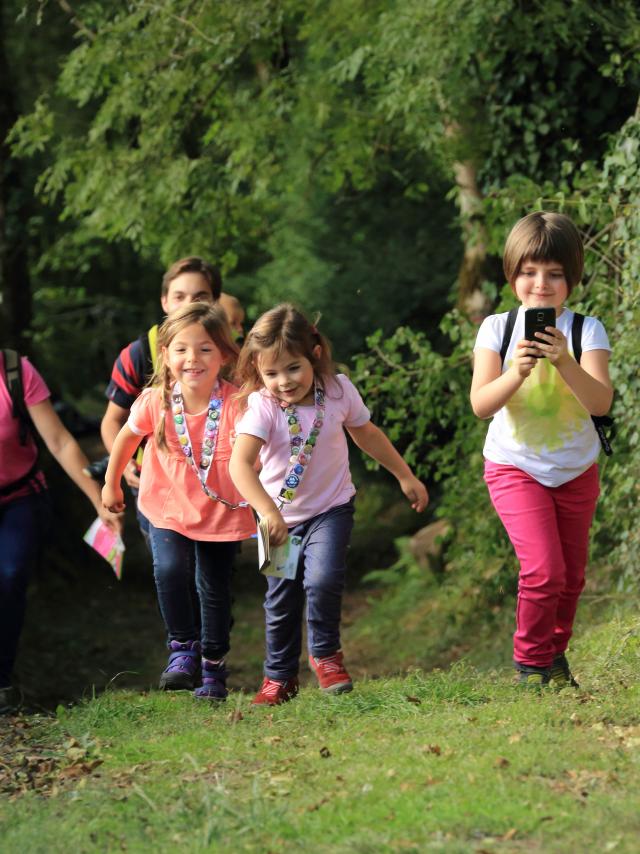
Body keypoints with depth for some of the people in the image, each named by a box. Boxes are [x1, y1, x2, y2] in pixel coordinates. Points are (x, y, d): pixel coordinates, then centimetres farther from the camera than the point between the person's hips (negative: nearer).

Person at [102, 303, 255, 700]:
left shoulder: (236, 404, -22)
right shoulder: (155, 402, -15)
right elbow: (127, 438, 5)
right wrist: (111, 485, 16)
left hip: (222, 512, 0)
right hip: (169, 508, 0)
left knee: (215, 589, 9)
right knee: (169, 570, -23)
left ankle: (213, 667, 29)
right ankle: (183, 647, -3)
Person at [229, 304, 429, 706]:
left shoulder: (338, 390, -14)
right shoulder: (260, 406, -24)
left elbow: (366, 433, 6)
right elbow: (240, 463, -38)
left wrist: (406, 476, 13)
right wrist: (267, 510, -52)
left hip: (331, 508, 0)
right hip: (281, 517, 0)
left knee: (322, 579, -22)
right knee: (281, 600, 9)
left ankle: (326, 653, 4)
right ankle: (280, 676, 30)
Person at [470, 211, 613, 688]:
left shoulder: (587, 331, -9)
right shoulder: (498, 329, -8)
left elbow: (601, 403, -22)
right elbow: (481, 405, -16)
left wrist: (565, 363, -37)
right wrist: (516, 373, -34)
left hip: (576, 470, 2)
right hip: (515, 467, -2)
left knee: (572, 576, 11)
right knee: (543, 569, -16)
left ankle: (555, 655, 34)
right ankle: (531, 661, 5)